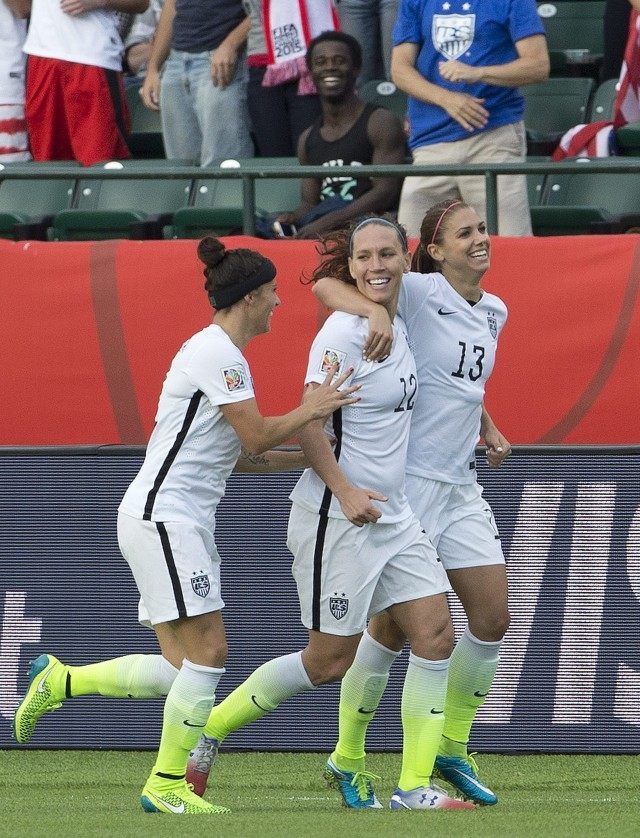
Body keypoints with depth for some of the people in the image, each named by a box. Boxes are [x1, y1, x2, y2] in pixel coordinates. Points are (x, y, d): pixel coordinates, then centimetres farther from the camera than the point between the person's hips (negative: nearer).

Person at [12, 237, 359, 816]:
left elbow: (243, 450, 20)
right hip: (162, 517, -10)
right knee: (208, 651, -11)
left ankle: (58, 682, 16)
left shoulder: (220, 351, 18)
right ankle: (168, 785, -4)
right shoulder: (218, 354, -14)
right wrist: (313, 410, -9)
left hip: (183, 522, 10)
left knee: (181, 670, 5)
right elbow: (257, 438, -19)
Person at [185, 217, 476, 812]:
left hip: (392, 515, 8)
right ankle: (208, 732, 15)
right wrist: (345, 491, -26)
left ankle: (414, 787, 3)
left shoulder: (397, 326, 9)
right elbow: (307, 424, -18)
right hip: (337, 517, -8)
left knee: (436, 633, -1)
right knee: (329, 660, -2)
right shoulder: (343, 332, -16)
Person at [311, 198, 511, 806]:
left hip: (460, 485, 7)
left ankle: (453, 750, 19)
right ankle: (347, 756, 12)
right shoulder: (418, 293, -11)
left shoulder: (493, 312, 11)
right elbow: (326, 285, -20)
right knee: (391, 625, -4)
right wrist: (373, 311, -39)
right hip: (404, 480, -7)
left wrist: (489, 430, 11)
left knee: (492, 617, 4)